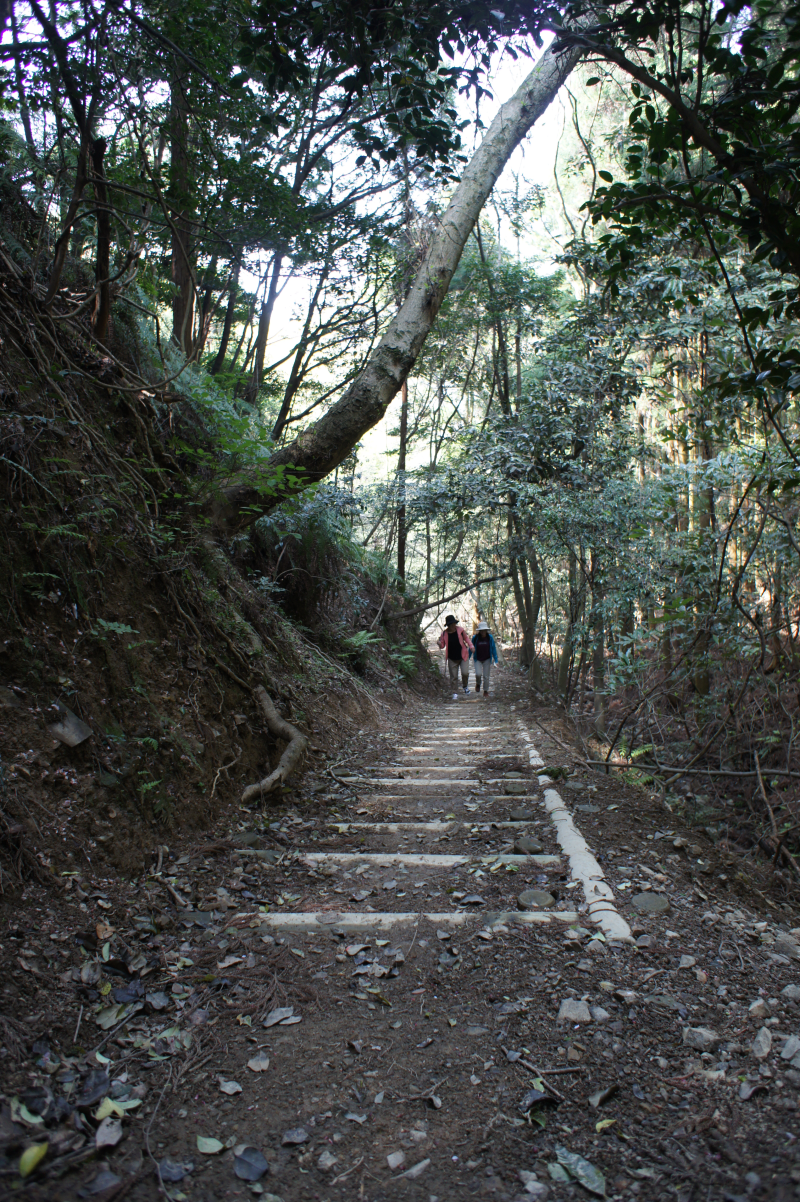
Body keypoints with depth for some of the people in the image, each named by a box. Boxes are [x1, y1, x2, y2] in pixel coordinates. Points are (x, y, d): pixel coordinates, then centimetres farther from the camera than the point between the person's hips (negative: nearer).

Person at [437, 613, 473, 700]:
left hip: (463, 656, 0)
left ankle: (465, 686, 19)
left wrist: (471, 646, -5)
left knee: (465, 673, -12)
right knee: (453, 676, 2)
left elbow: (466, 638, 9)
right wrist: (439, 643, -20)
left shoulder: (460, 630, -5)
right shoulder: (444, 633, -5)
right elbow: (442, 645, 2)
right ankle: (454, 693, 15)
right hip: (452, 659, 0)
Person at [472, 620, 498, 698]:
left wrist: (495, 659, 0)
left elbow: (493, 648, 2)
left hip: (487, 660, 1)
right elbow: (471, 649, 2)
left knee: (486, 676, 1)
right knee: (478, 674, -18)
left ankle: (486, 691, 18)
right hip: (478, 660, -1)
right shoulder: (475, 638, -9)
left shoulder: (490, 637, -6)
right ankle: (478, 684, 15)